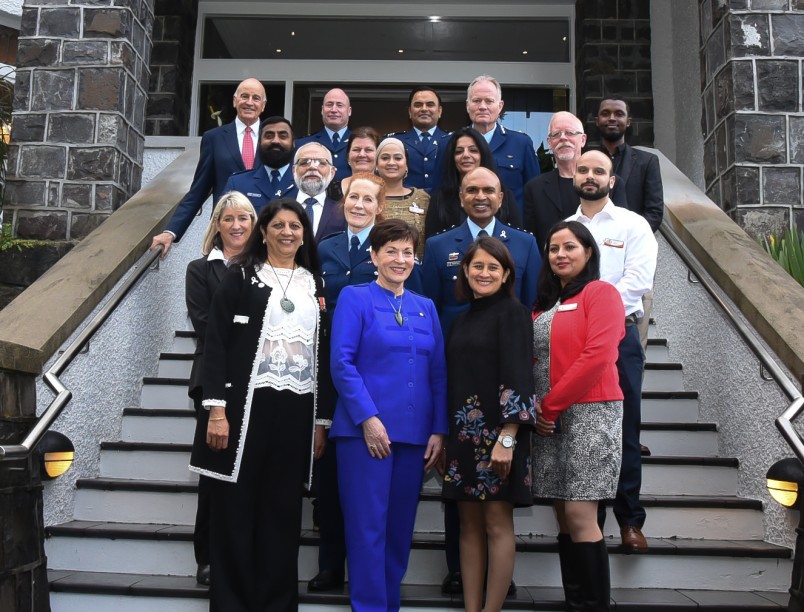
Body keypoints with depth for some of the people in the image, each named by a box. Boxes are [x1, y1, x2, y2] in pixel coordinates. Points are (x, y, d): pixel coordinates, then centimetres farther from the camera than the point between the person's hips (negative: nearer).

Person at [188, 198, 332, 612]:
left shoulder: (314, 287, 14)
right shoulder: (240, 278, 4)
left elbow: (324, 356, 12)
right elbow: (215, 344, -4)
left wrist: (322, 421, 8)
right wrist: (217, 409, -14)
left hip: (296, 413, 3)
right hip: (244, 406, -3)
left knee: (282, 515, 8)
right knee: (235, 511, 3)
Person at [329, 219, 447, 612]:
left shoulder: (425, 308, 14)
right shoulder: (355, 298, 1)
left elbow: (438, 373, 11)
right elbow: (341, 363, -8)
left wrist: (439, 430, 3)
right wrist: (368, 417, -15)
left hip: (415, 433, 5)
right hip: (365, 429, -4)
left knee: (400, 527, 11)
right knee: (368, 526, -1)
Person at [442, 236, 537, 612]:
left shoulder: (512, 313, -4)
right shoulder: (461, 320, 15)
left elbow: (517, 377, -12)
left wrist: (507, 438, -19)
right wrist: (444, 435, 10)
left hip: (497, 433, -6)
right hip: (463, 434, 7)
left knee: (497, 524, -1)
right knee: (469, 525, 9)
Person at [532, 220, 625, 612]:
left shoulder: (600, 292, -4)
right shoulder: (544, 304, 18)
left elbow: (597, 357, -15)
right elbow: (532, 361, 15)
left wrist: (550, 404, -11)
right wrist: (534, 405, -4)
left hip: (589, 414, -7)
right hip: (550, 419, 7)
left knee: (579, 515, -9)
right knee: (564, 517, 8)